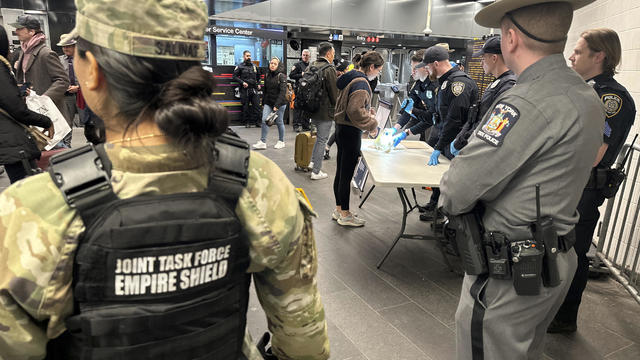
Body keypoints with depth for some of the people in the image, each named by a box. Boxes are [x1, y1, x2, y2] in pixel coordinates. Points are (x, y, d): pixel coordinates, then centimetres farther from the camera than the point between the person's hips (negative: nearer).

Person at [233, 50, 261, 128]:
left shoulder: (254, 66, 16)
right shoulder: (240, 66, 3)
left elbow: (258, 76, 30)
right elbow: (234, 76, -3)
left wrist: (258, 84, 15)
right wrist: (242, 82, -13)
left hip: (254, 89, 4)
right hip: (245, 89, -4)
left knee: (257, 105, -2)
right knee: (245, 107, 1)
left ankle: (254, 122, 6)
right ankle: (246, 123, 9)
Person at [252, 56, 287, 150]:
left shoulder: (281, 76, -10)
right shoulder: (267, 75, 8)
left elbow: (283, 91, -19)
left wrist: (277, 105, -28)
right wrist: (263, 103, 16)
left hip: (280, 103, -5)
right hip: (268, 103, 5)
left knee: (279, 122, 5)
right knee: (264, 120, -6)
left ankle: (281, 141, 21)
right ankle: (262, 142, -4)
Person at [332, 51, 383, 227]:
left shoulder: (352, 78, 12)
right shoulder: (361, 83, -19)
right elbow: (355, 110, -29)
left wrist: (368, 110, 11)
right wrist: (372, 125, -18)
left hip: (342, 129, 10)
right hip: (350, 132, -10)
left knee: (341, 172, 17)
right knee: (346, 174, 0)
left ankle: (339, 210, 29)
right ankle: (345, 215, 12)